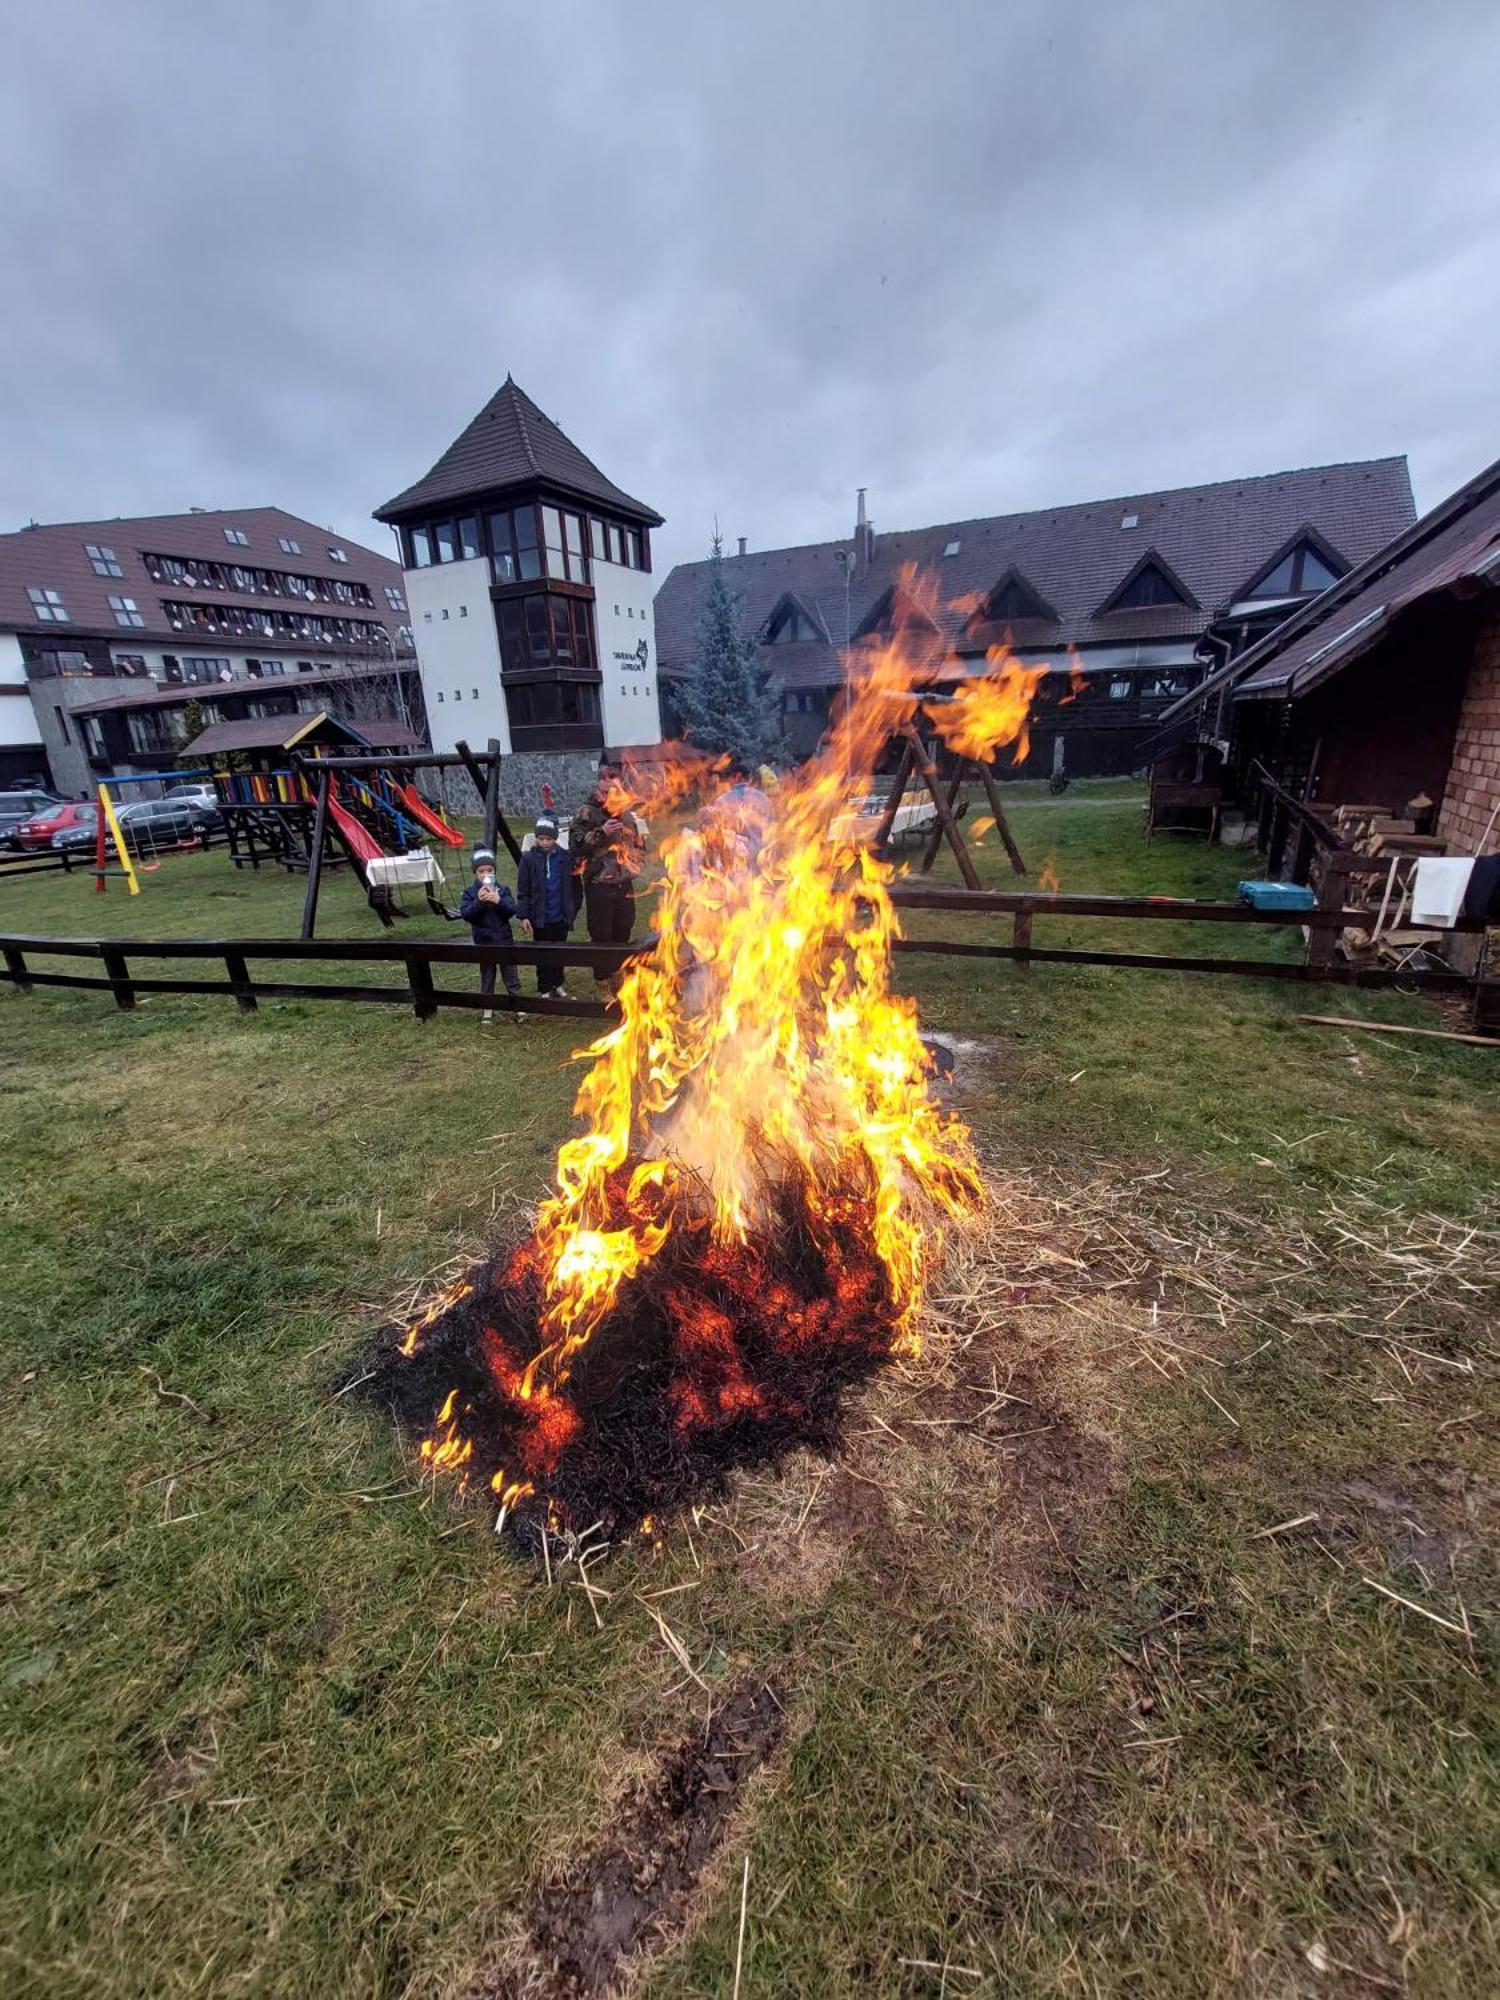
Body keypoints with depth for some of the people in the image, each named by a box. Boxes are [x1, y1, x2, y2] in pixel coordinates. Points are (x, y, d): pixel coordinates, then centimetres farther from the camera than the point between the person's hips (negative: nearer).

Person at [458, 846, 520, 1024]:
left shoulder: (502, 889, -1)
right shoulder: (469, 892, -3)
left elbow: (512, 910, -10)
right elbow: (466, 915, -13)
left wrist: (498, 900, -26)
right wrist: (478, 901, -26)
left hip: (504, 939, 0)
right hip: (483, 941, 0)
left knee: (511, 973, 7)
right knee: (487, 976, 11)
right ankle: (488, 1009, 22)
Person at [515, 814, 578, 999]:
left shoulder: (565, 858, -2)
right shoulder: (529, 858, -5)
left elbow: (574, 888, 5)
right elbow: (523, 891, -4)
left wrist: (572, 911, 3)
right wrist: (523, 916, -9)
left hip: (560, 917, 2)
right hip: (540, 917, -2)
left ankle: (557, 984, 28)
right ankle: (545, 989, 16)